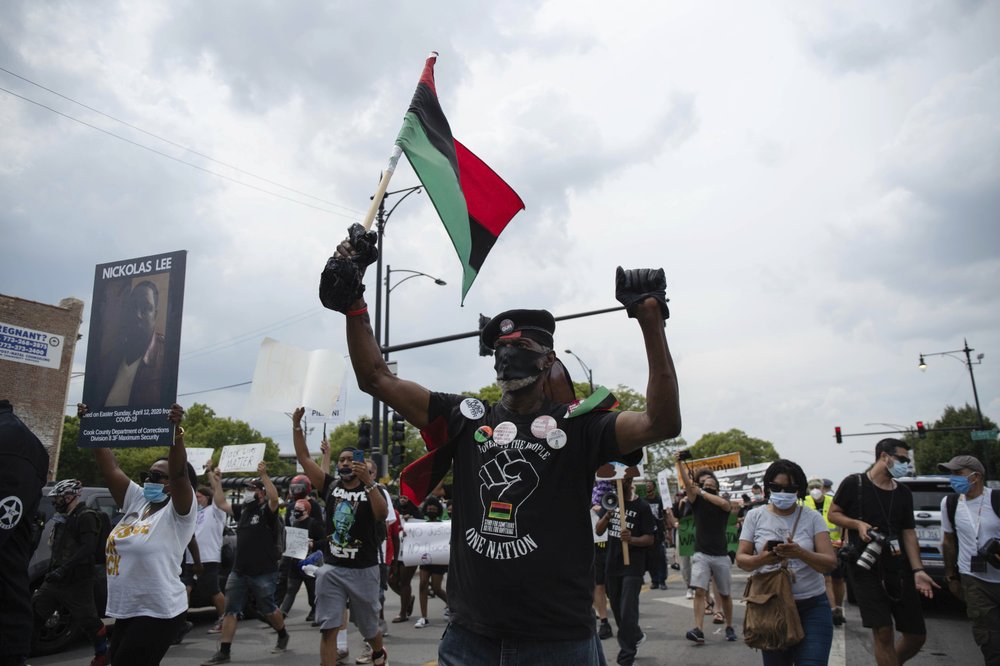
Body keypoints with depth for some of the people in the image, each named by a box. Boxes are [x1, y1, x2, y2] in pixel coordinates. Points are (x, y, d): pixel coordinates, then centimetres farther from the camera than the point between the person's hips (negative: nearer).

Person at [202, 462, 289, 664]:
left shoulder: (267, 511, -9)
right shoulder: (242, 510, 11)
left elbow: (275, 498, -31)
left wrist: (263, 475, -34)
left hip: (263, 573, -6)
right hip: (239, 571, 6)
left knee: (267, 610, 8)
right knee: (230, 611, 4)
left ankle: (283, 636, 32)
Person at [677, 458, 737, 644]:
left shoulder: (724, 502, 5)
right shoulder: (697, 501, 5)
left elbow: (725, 504, -21)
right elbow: (687, 482, -10)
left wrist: (702, 492, -16)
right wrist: (680, 462, -24)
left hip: (721, 555, 1)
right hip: (701, 554, 0)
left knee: (725, 594, 12)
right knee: (699, 591, -13)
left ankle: (729, 627, 30)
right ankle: (698, 630, -15)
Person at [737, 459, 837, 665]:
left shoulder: (813, 518, -1)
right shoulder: (755, 516, 1)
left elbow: (830, 562, -8)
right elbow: (741, 559, -1)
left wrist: (801, 553, -28)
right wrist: (761, 559, -23)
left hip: (812, 608, -1)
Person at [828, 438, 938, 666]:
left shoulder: (904, 493, 11)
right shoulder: (854, 483, -4)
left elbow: (908, 533, 11)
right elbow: (832, 514, 2)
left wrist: (917, 570, 0)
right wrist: (857, 524, -16)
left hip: (898, 568, 5)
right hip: (865, 567, -5)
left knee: (917, 635, 7)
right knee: (883, 631, -11)